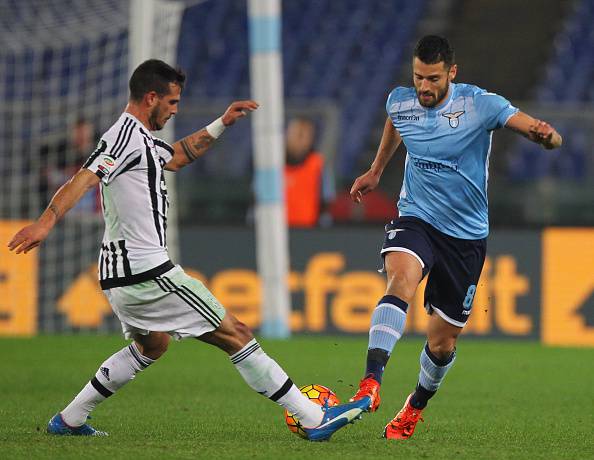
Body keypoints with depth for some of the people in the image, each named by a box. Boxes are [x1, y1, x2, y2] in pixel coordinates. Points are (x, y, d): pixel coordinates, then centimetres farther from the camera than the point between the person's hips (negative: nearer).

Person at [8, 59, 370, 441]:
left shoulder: (137, 137, 17)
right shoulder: (127, 136, -14)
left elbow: (177, 157, 36)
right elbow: (85, 178, -28)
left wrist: (222, 123, 29)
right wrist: (47, 222, -42)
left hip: (121, 274, 11)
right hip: (148, 271, -11)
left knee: (152, 345, 34)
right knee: (236, 335, -4)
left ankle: (70, 420, 31)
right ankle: (315, 419, -2)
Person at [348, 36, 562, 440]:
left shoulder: (480, 104, -13)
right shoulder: (400, 102, -3)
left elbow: (551, 138, -18)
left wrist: (546, 134, -42)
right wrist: (376, 171, 36)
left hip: (467, 235, -1)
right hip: (416, 220, 1)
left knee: (443, 342, 7)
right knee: (402, 278, -34)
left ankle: (416, 407, 37)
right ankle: (371, 383, -46)